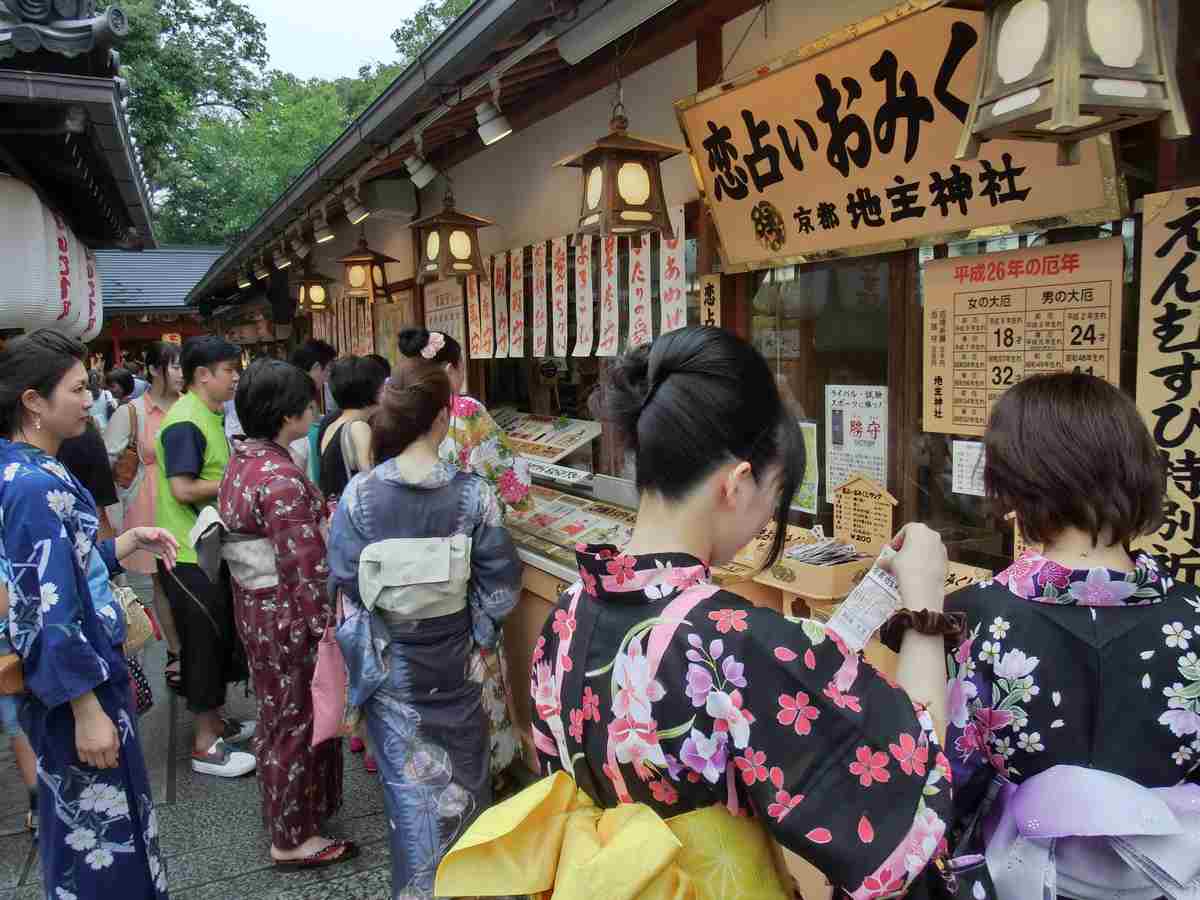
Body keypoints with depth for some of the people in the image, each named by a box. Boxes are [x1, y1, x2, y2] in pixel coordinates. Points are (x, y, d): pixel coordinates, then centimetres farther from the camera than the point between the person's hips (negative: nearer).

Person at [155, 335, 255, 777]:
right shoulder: (184, 423, -19)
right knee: (204, 641, -1)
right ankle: (206, 745, 11)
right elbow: (183, 490, -26)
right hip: (189, 555, -10)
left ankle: (215, 720, 34)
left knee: (222, 636, 18)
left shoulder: (209, 416, 12)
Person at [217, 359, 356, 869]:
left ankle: (282, 812, 43)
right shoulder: (282, 479, -25)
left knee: (277, 714, 24)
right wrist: (329, 631, -19)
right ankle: (294, 840, 22)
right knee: (299, 721, 6)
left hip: (254, 604, 9)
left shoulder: (242, 462, 4)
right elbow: (305, 569, -25)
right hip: (288, 615, -9)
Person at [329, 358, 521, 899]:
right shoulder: (473, 493, -18)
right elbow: (500, 584, -12)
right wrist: (482, 632, 6)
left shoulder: (360, 494, -16)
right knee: (460, 770, 22)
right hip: (454, 658, 0)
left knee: (409, 777, 18)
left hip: (389, 659, 0)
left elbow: (344, 583, -8)